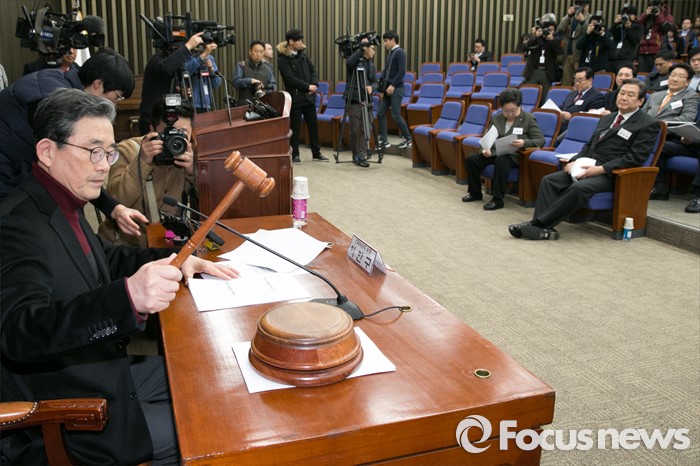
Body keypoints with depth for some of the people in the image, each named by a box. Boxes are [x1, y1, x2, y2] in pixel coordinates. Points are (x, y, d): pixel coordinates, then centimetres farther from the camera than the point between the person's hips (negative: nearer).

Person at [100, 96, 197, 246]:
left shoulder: (192, 154, -1)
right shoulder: (128, 150, -9)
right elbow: (114, 203, -20)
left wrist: (193, 170, -23)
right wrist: (142, 162, -29)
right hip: (127, 243, -2)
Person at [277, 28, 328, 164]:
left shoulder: (302, 55, 11)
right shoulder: (283, 59, -9)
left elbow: (313, 70, 12)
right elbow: (290, 79, -17)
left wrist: (314, 84, -7)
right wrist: (308, 86, -16)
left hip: (308, 96, 6)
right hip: (295, 98, -6)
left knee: (313, 125, 8)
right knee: (294, 127, 1)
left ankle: (316, 153, 16)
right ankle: (295, 154, 11)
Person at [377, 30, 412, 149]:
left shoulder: (400, 52, -9)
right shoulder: (390, 53, 15)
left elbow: (402, 71, -17)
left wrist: (393, 85, -20)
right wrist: (382, 86, 9)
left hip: (396, 88, -8)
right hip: (388, 89, 8)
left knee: (395, 115, -8)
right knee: (380, 113, 4)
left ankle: (407, 139, 5)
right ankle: (384, 140, 9)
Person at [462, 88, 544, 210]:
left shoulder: (529, 119, -1)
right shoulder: (496, 119, 13)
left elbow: (541, 140, -6)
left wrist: (524, 143, -26)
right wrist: (485, 149, -14)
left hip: (515, 155, -5)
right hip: (495, 152, 5)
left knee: (501, 161, -38)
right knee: (472, 159, -16)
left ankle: (498, 199, -31)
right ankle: (475, 192, 2)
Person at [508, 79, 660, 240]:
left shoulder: (648, 125, 0)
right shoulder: (607, 119, 25)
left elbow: (635, 157, -10)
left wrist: (601, 169, -19)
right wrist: (574, 161, 3)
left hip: (610, 174, -7)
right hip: (587, 167, 7)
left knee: (579, 188, -35)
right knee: (549, 180, -16)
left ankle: (538, 224, -32)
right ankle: (544, 228, -29)